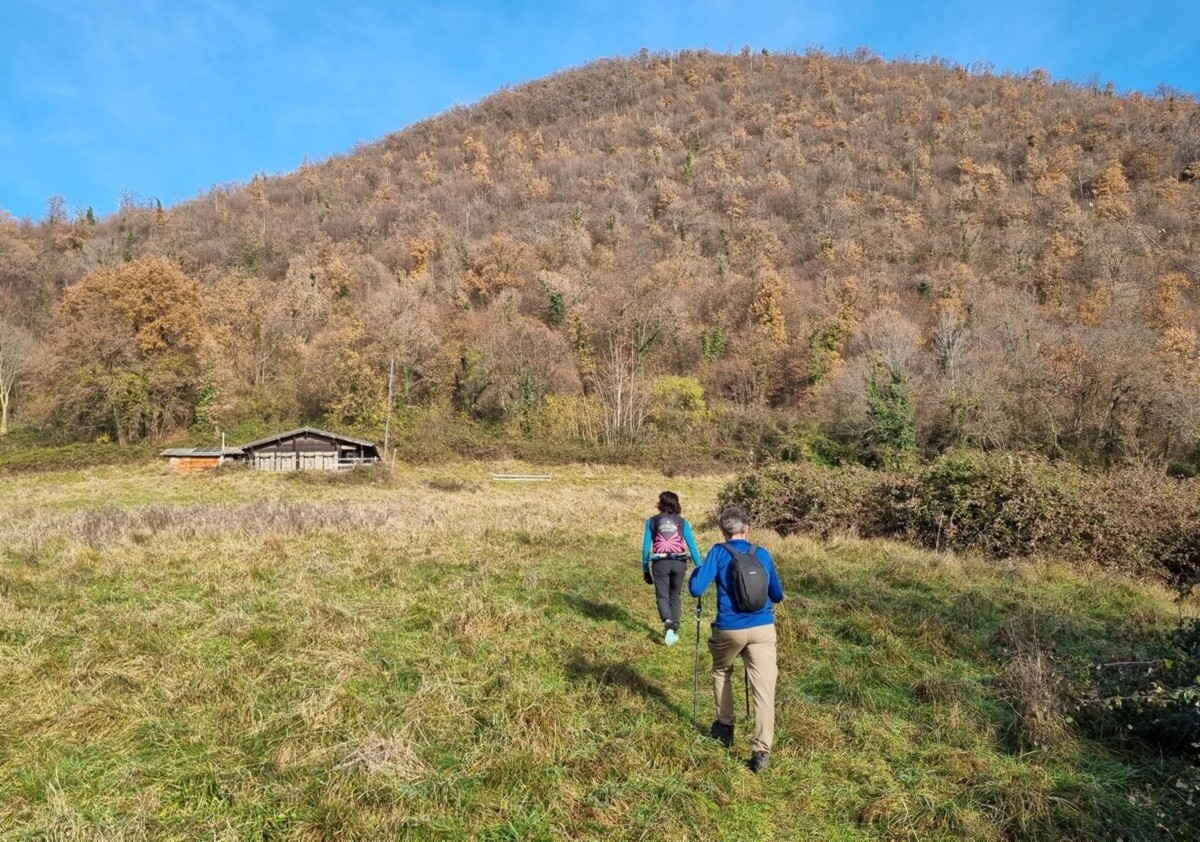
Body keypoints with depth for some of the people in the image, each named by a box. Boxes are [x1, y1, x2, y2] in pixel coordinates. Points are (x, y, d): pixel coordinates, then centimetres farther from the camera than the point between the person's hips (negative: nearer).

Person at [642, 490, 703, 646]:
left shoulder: (652, 521, 4)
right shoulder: (682, 522, 5)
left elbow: (646, 547, 3)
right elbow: (692, 546, 0)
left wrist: (645, 570, 9)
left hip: (660, 563, -1)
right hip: (679, 563, 1)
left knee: (662, 596, 7)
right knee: (675, 596, 18)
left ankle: (668, 622, -21)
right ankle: (674, 630, 20)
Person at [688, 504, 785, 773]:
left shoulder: (718, 552, -2)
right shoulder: (762, 554, 8)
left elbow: (696, 590, -10)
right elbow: (778, 595, 17)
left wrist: (696, 572, 10)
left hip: (729, 629, -1)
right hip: (762, 629, 1)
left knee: (721, 673, 26)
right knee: (764, 687, -2)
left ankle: (724, 728, 33)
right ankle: (761, 751, -10)